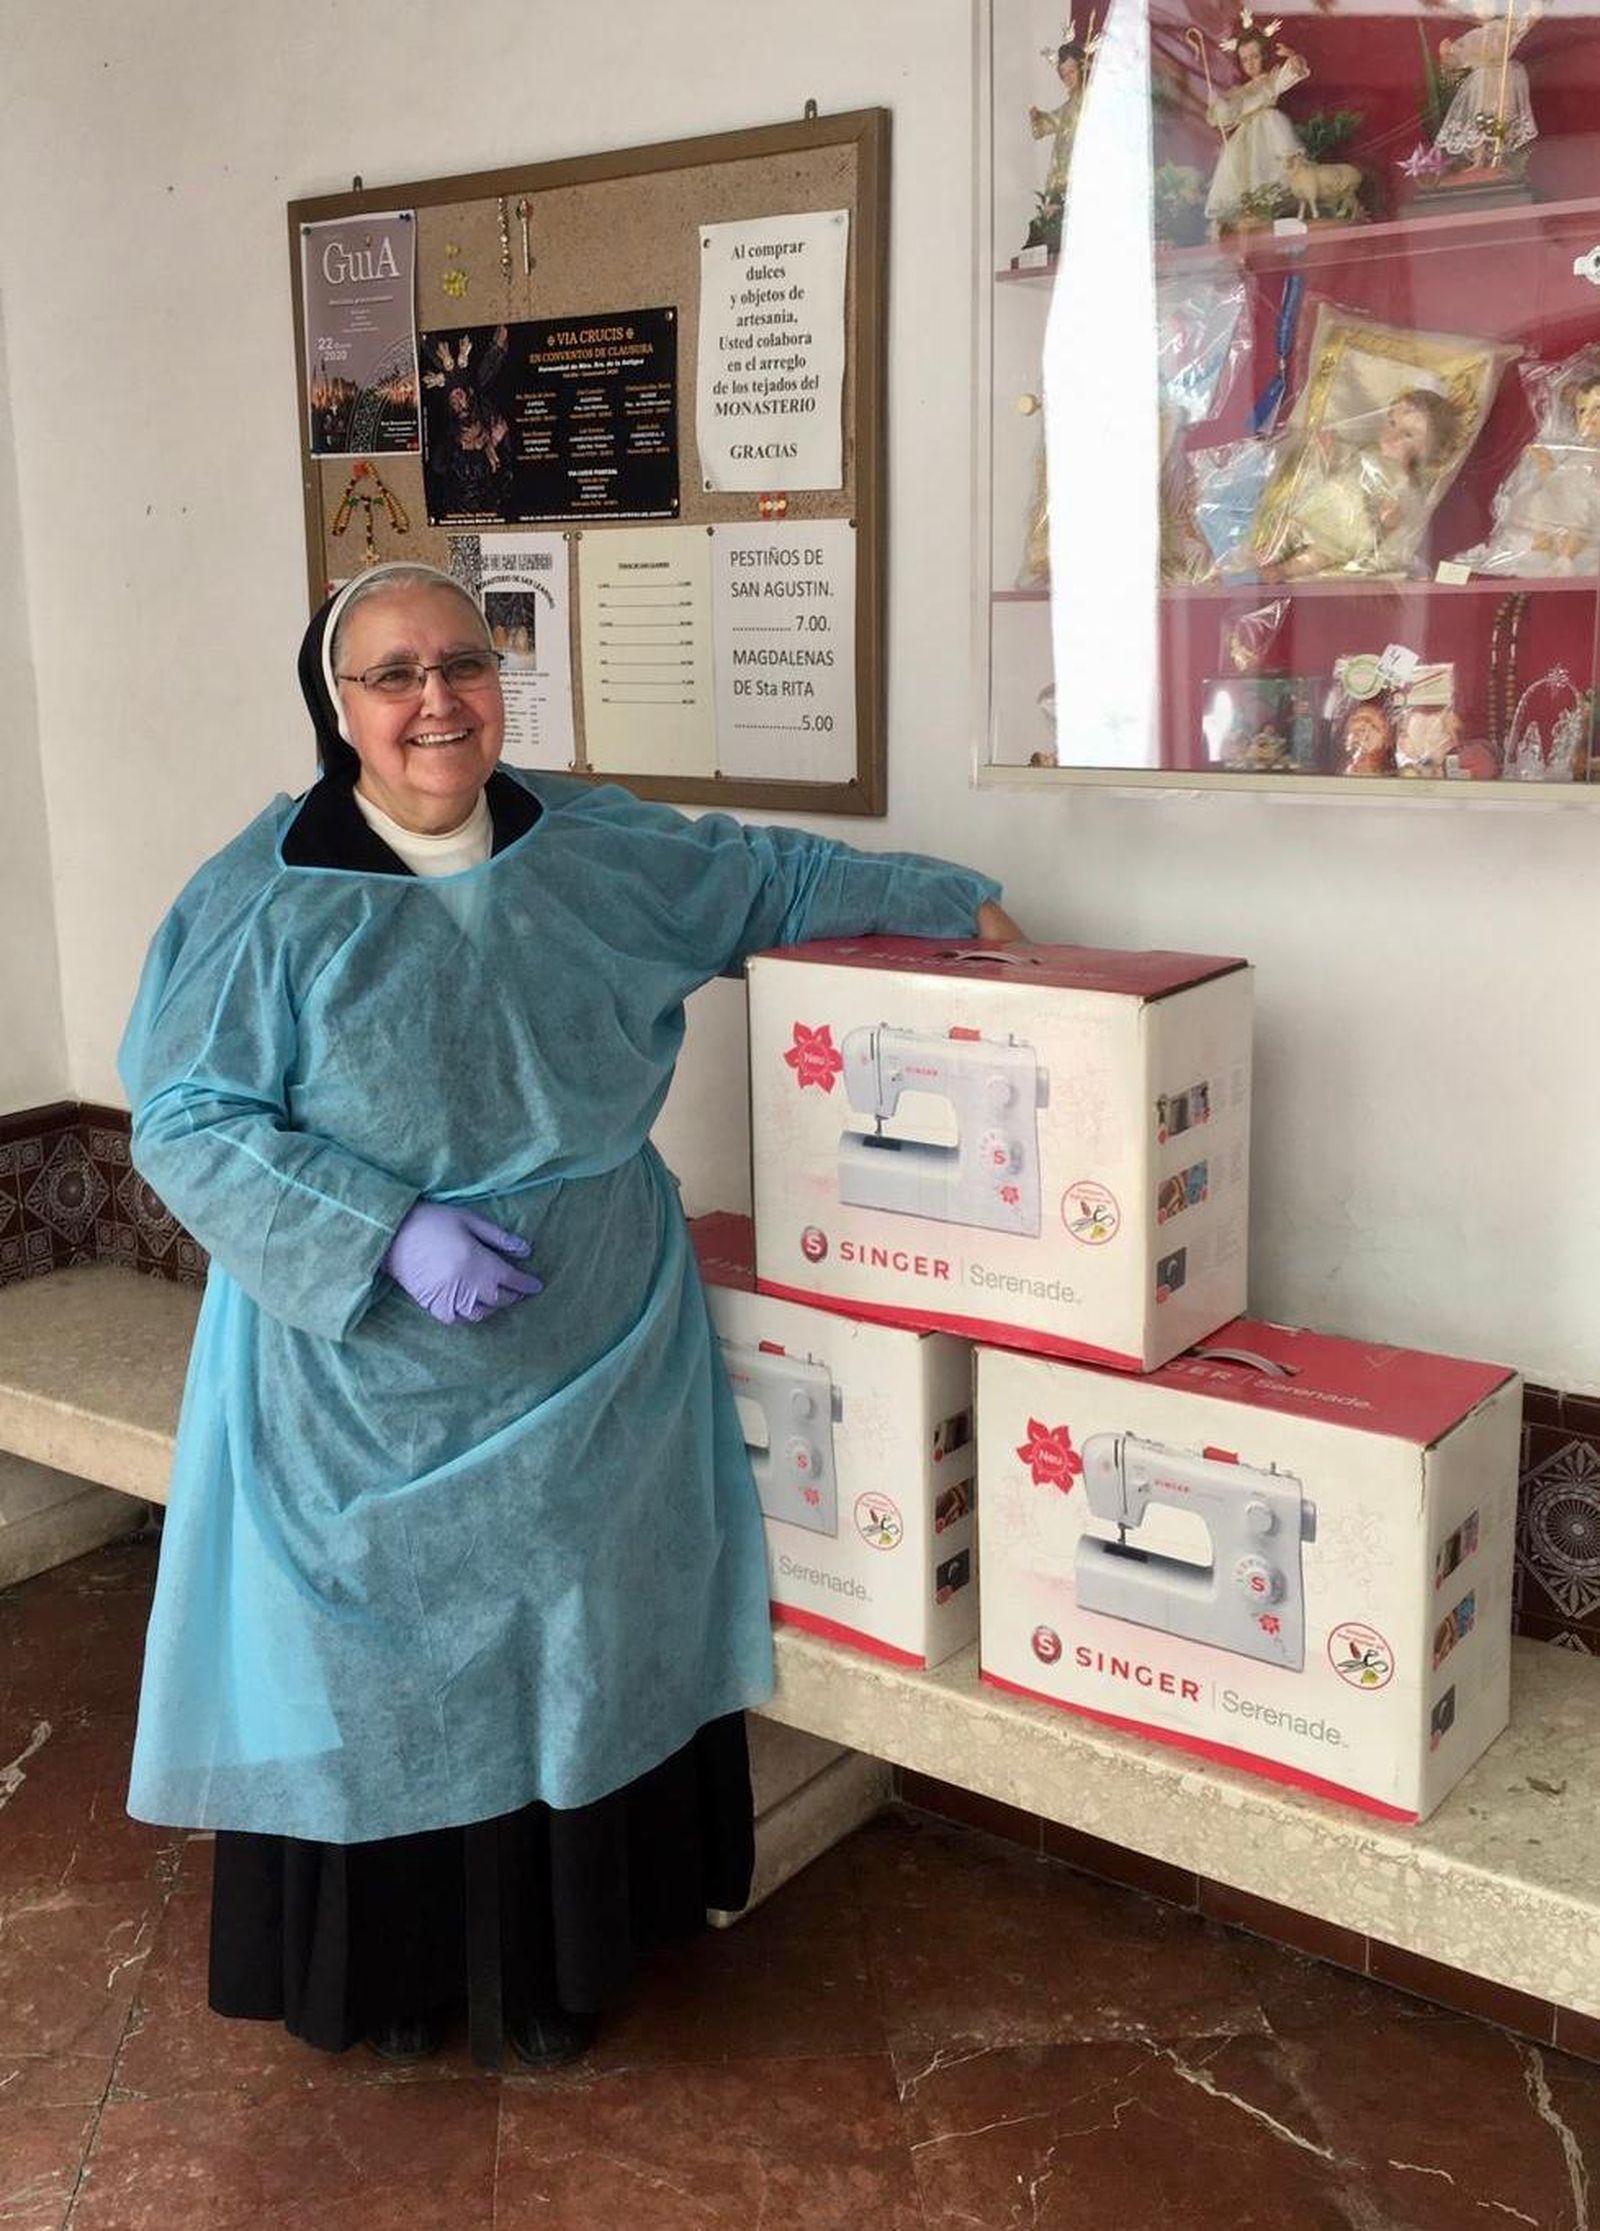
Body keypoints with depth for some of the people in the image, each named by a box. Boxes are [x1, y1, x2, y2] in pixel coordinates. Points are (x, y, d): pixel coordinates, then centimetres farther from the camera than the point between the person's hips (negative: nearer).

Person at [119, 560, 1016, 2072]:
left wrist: (948, 902, 17)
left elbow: (766, 875, 16)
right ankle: (380, 1970, 30)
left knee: (574, 1651, 12)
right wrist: (387, 1230, -21)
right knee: (379, 1655, 8)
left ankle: (549, 1960, 31)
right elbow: (185, 1120, -12)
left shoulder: (600, 852, 1)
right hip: (367, 1382, -3)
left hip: (590, 1363, 4)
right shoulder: (269, 898, -11)